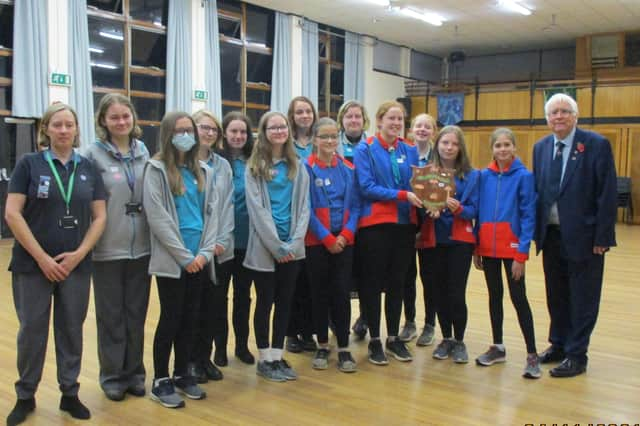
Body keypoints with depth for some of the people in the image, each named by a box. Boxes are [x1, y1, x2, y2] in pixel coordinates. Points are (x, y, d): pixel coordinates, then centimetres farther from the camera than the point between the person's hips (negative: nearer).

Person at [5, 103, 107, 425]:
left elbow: (99, 216, 5)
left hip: (76, 265, 2)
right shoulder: (29, 164, -2)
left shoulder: (89, 168, 6)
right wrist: (42, 258, -13)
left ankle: (70, 394, 24)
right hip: (32, 264, -2)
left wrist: (79, 254, -8)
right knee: (32, 330, 6)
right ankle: (25, 396, 24)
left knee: (71, 329, 10)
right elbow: (12, 214, -8)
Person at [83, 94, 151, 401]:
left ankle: (135, 371, 27)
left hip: (141, 246, 3)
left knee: (136, 313, 12)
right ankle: (112, 375, 23)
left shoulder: (143, 151, 6)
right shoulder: (94, 154, -6)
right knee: (111, 315, 9)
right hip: (108, 248, -3)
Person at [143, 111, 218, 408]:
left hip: (199, 260, 5)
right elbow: (157, 217, -12)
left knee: (190, 318, 12)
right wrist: (185, 256, -14)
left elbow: (212, 213, 9)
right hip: (171, 260, -5)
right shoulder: (156, 169, -4)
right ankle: (161, 381, 15)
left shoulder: (204, 171, 12)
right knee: (170, 318, 1)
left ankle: (182, 374, 26)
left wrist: (204, 252, -4)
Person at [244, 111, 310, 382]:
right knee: (265, 301, 4)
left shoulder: (297, 166, 10)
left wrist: (295, 242, -8)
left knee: (285, 301, 9)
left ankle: (277, 356, 20)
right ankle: (264, 360, 15)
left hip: (292, 247, 4)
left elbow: (304, 205, 5)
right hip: (264, 246, -4)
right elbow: (257, 208, -9)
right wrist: (277, 245, -14)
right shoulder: (254, 167, -2)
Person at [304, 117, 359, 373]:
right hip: (317, 241, -2)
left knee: (341, 293, 2)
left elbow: (354, 205, 6)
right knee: (320, 294, 7)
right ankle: (322, 346, 19)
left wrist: (346, 234, -9)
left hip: (343, 240, 2)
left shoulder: (347, 168, 7)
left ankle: (343, 348, 10)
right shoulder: (306, 168, -4)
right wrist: (327, 238, -12)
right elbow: (306, 208, -9)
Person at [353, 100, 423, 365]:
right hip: (375, 224, -4)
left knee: (397, 283, 12)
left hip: (405, 224, 4)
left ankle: (394, 338, 24)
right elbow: (366, 187, -13)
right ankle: (374, 340, 16)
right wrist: (403, 194, -20)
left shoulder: (410, 152, 10)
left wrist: (424, 199, -15)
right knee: (373, 283, 4)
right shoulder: (365, 150, -3)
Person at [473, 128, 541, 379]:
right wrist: (476, 248, 5)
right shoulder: (484, 176, 4)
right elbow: (479, 212, 8)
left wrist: (522, 254, -13)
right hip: (487, 247, 4)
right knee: (494, 295, 13)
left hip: (512, 247, -4)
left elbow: (528, 216, -9)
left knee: (518, 298, -2)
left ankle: (532, 355, 7)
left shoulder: (524, 176, -7)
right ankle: (498, 348, 26)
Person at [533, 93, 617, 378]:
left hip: (583, 236, -5)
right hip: (551, 235, 5)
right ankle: (558, 345, 31)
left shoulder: (596, 145, -8)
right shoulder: (541, 147, 8)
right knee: (556, 296, 16)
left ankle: (576, 355, 16)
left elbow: (607, 194, -11)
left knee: (582, 299, 5)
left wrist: (602, 237, -14)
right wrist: (536, 230, 4)